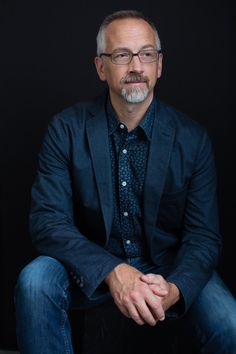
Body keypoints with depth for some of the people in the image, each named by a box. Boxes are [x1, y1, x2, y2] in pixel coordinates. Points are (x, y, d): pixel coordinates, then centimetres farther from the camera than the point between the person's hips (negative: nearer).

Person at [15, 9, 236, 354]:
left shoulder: (192, 138, -8)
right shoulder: (66, 129, -9)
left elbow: (203, 235, -8)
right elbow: (47, 219, -15)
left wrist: (174, 288, -30)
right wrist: (113, 271, -31)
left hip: (168, 267, 0)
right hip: (92, 267, 0)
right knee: (35, 281, -29)